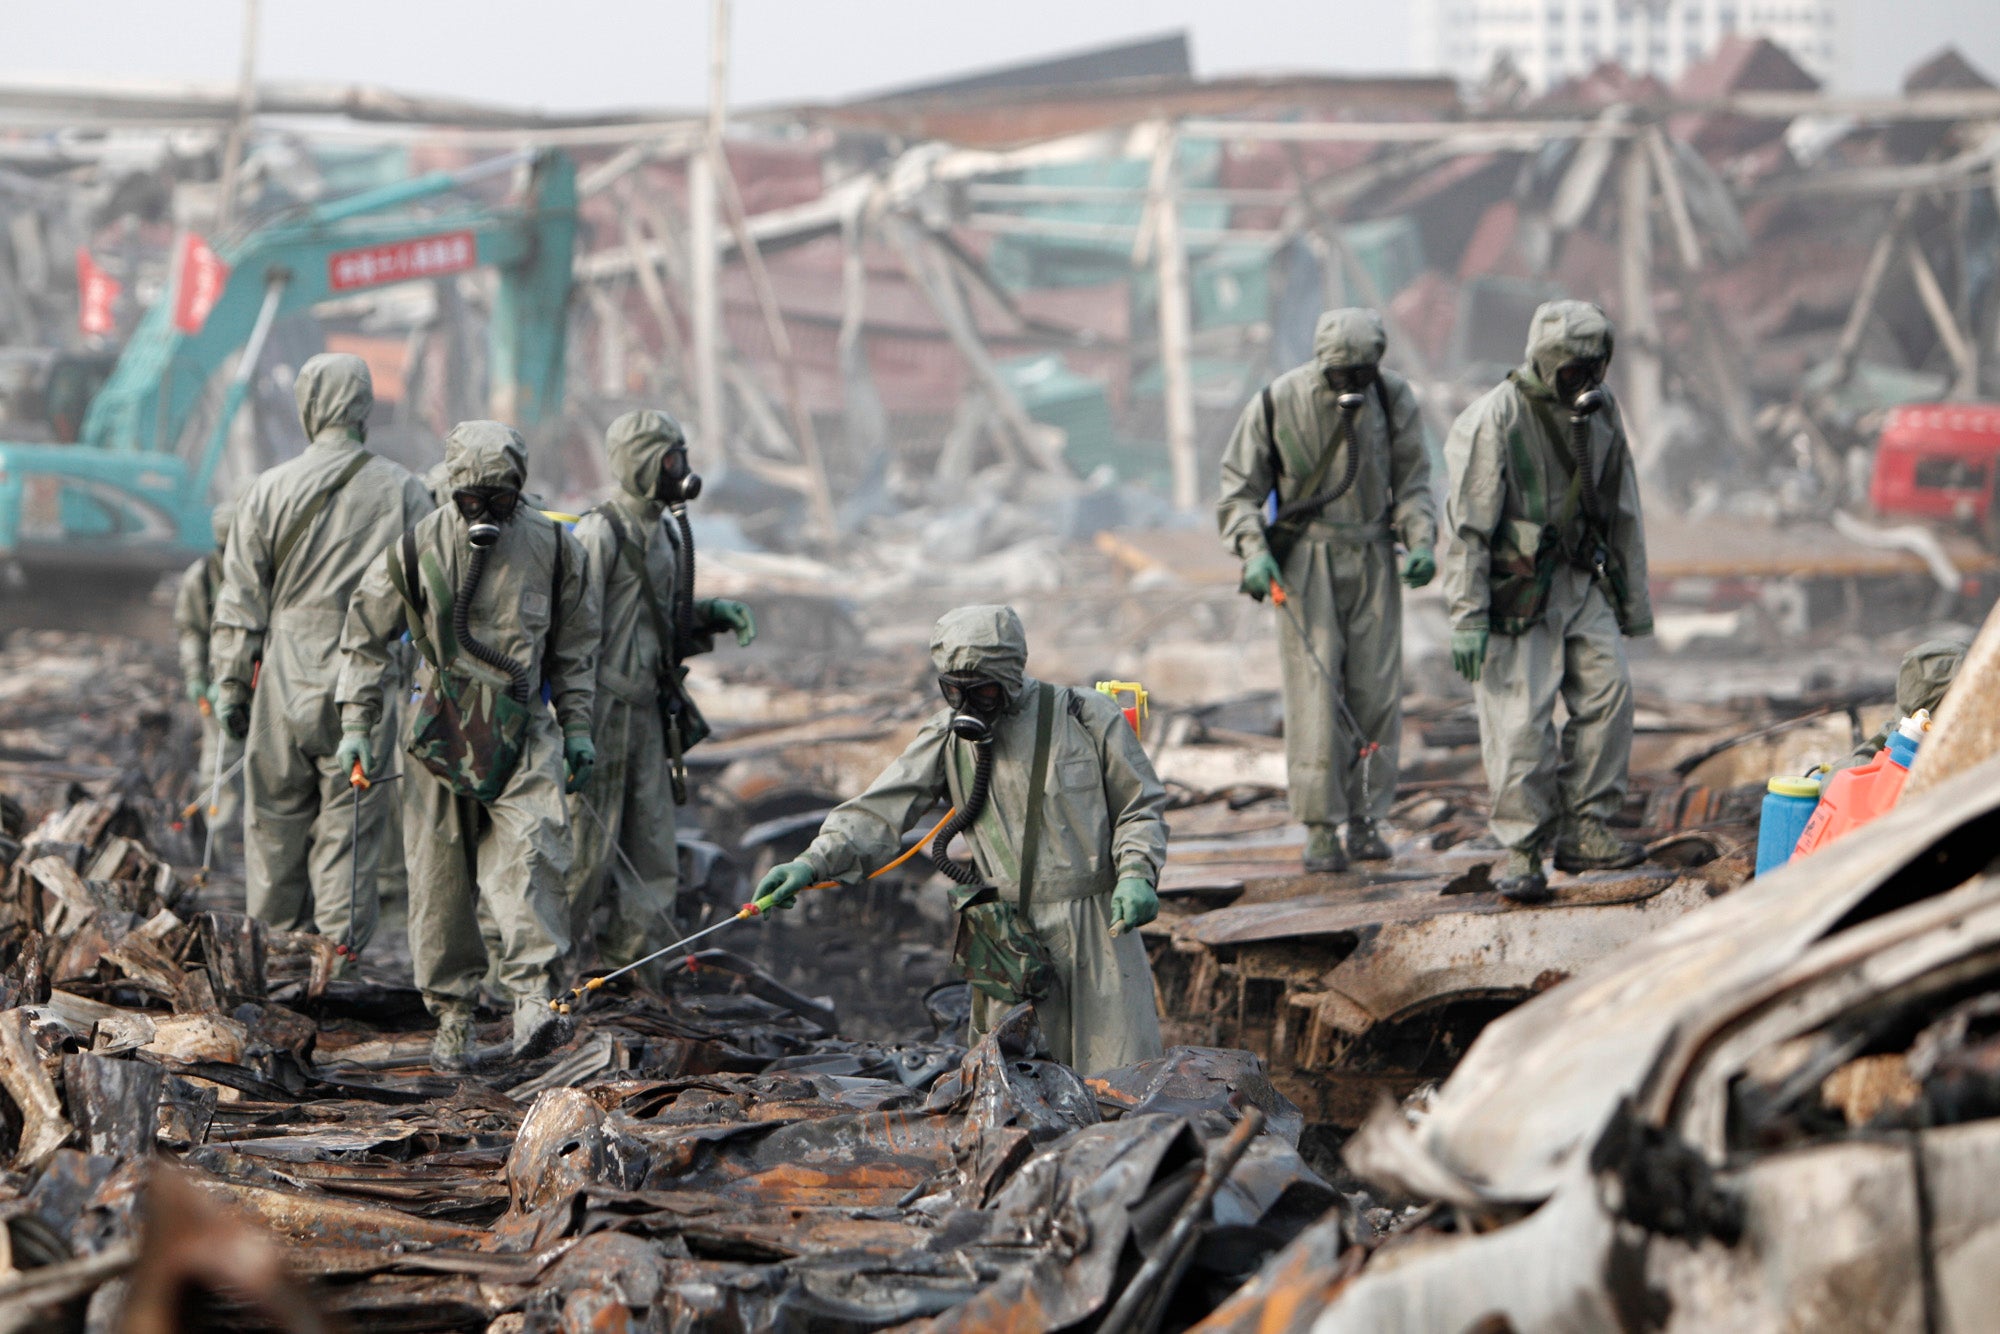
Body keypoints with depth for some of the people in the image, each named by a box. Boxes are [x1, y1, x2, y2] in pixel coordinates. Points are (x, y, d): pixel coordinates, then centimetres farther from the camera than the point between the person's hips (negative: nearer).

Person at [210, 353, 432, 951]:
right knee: (352, 826, 3)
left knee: (277, 818, 12)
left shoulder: (271, 489, 0)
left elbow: (240, 601, 3)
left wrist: (230, 682, 9)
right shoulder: (403, 490, -1)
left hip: (285, 680, 1)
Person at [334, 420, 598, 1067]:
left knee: (528, 855, -19)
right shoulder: (416, 548, -2)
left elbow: (574, 643, 15)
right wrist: (356, 724, 0)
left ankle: (533, 996, -25)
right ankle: (451, 1013, 10)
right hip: (441, 731, 0)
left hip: (523, 730, 0)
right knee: (441, 876, 1)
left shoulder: (553, 548, 3)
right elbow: (365, 637, 6)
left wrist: (577, 726, 11)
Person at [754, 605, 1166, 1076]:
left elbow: (1142, 807, 7)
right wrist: (814, 862, -19)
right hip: (1009, 944, 2)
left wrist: (1136, 875, -11)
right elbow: (879, 810, -3)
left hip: (1098, 928, -2)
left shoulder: (1086, 717, -1)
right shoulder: (947, 737, 5)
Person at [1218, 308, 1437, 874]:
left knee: (1376, 689, 1)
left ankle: (1365, 817, 11)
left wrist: (1421, 541, -8)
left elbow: (1413, 480, 7)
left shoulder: (1393, 397, -3)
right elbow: (1239, 488, -1)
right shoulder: (1276, 404, -9)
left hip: (1372, 557, 2)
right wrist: (1253, 551, -16)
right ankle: (1320, 828, -5)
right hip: (1306, 559, -2)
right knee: (1314, 690, -8)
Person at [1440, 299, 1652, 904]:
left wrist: (1634, 600, 17)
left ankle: (1584, 830, 2)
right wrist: (1467, 617, -19)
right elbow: (1466, 524, -16)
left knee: (1608, 689, -6)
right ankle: (1521, 851, 1)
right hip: (1516, 589, -6)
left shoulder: (1599, 411, 5)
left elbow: (1622, 508, 15)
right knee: (1520, 721, -7)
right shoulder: (1492, 421, -15)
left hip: (1582, 581, 6)